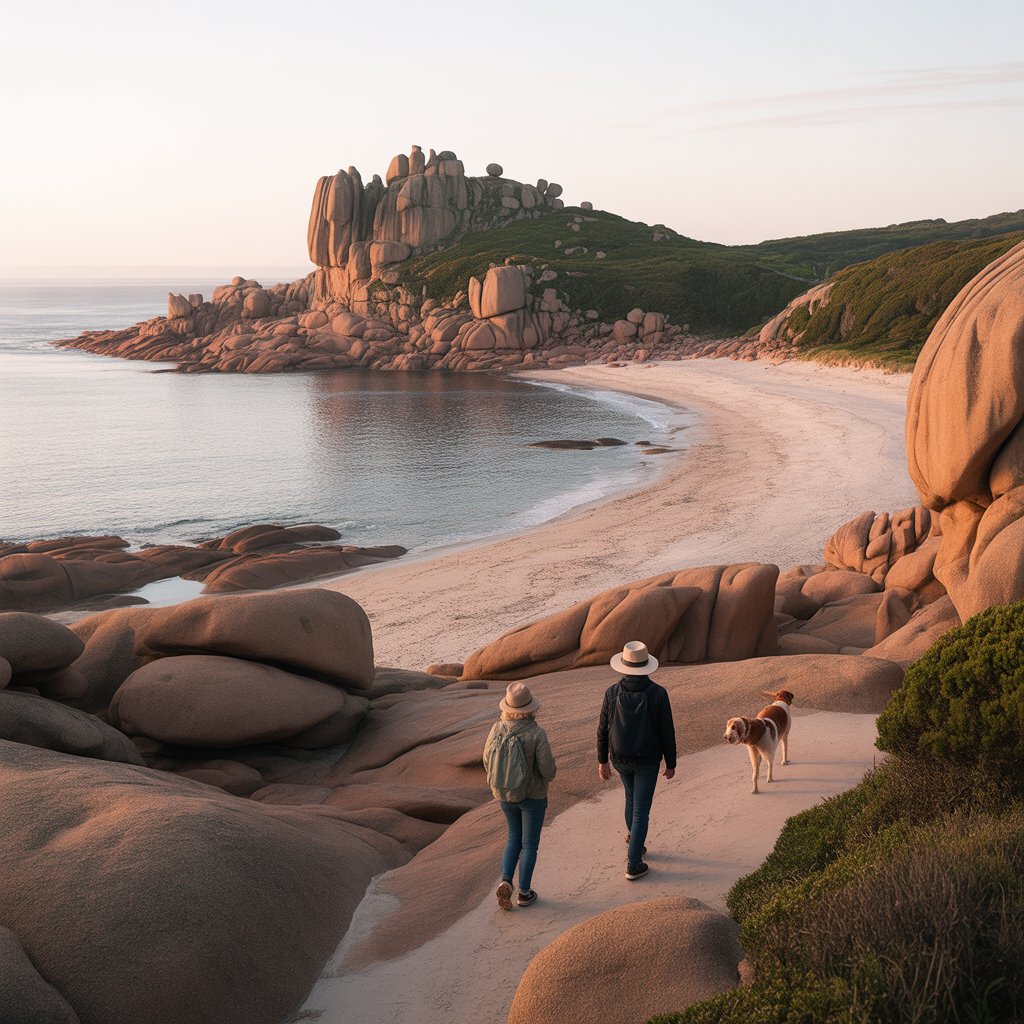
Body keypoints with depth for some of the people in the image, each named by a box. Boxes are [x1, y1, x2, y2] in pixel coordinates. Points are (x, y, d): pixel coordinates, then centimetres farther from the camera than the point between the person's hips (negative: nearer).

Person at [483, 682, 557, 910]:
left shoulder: (497, 728, -13)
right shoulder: (537, 734, -24)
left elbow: (488, 759, 0)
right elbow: (548, 769, -19)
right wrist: (548, 775, 6)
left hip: (505, 794, 4)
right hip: (533, 795, -3)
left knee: (514, 838, 23)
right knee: (530, 843, 15)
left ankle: (505, 882, 6)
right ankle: (524, 893, 23)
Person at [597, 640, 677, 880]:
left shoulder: (612, 693, -16)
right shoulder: (658, 694, -22)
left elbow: (603, 730, -7)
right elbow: (667, 732, -14)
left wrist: (602, 761, 7)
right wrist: (671, 764, 1)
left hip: (620, 757, 3)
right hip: (647, 759, -2)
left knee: (633, 795, 31)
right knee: (641, 808, 9)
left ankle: (633, 837, 46)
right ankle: (633, 865, 14)